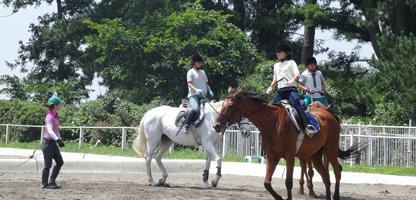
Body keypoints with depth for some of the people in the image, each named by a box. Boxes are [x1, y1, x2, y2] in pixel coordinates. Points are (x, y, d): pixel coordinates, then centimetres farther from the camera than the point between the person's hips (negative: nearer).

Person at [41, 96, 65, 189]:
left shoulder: (55, 116, 11)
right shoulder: (49, 117, -17)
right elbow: (50, 131, -29)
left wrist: (60, 139, 18)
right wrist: (58, 139, -40)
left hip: (53, 143, 9)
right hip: (48, 142, -9)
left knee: (60, 162, 9)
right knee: (48, 165, -3)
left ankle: (52, 182, 18)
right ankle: (44, 184, 8)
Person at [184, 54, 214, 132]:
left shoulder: (202, 72, 23)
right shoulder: (191, 72, 3)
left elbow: (206, 83, 25)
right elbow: (189, 84, -7)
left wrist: (210, 90, 5)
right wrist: (196, 90, -24)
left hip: (202, 96, 7)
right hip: (193, 95, -7)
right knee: (195, 108, -31)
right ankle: (186, 125, -27)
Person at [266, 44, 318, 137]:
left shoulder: (291, 62, 9)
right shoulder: (276, 65, 27)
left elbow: (297, 75, -3)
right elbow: (275, 79, 33)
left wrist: (292, 81, -24)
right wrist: (270, 88, 15)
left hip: (290, 89, -7)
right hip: (280, 91, 7)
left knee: (297, 106, -27)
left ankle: (308, 126, -41)